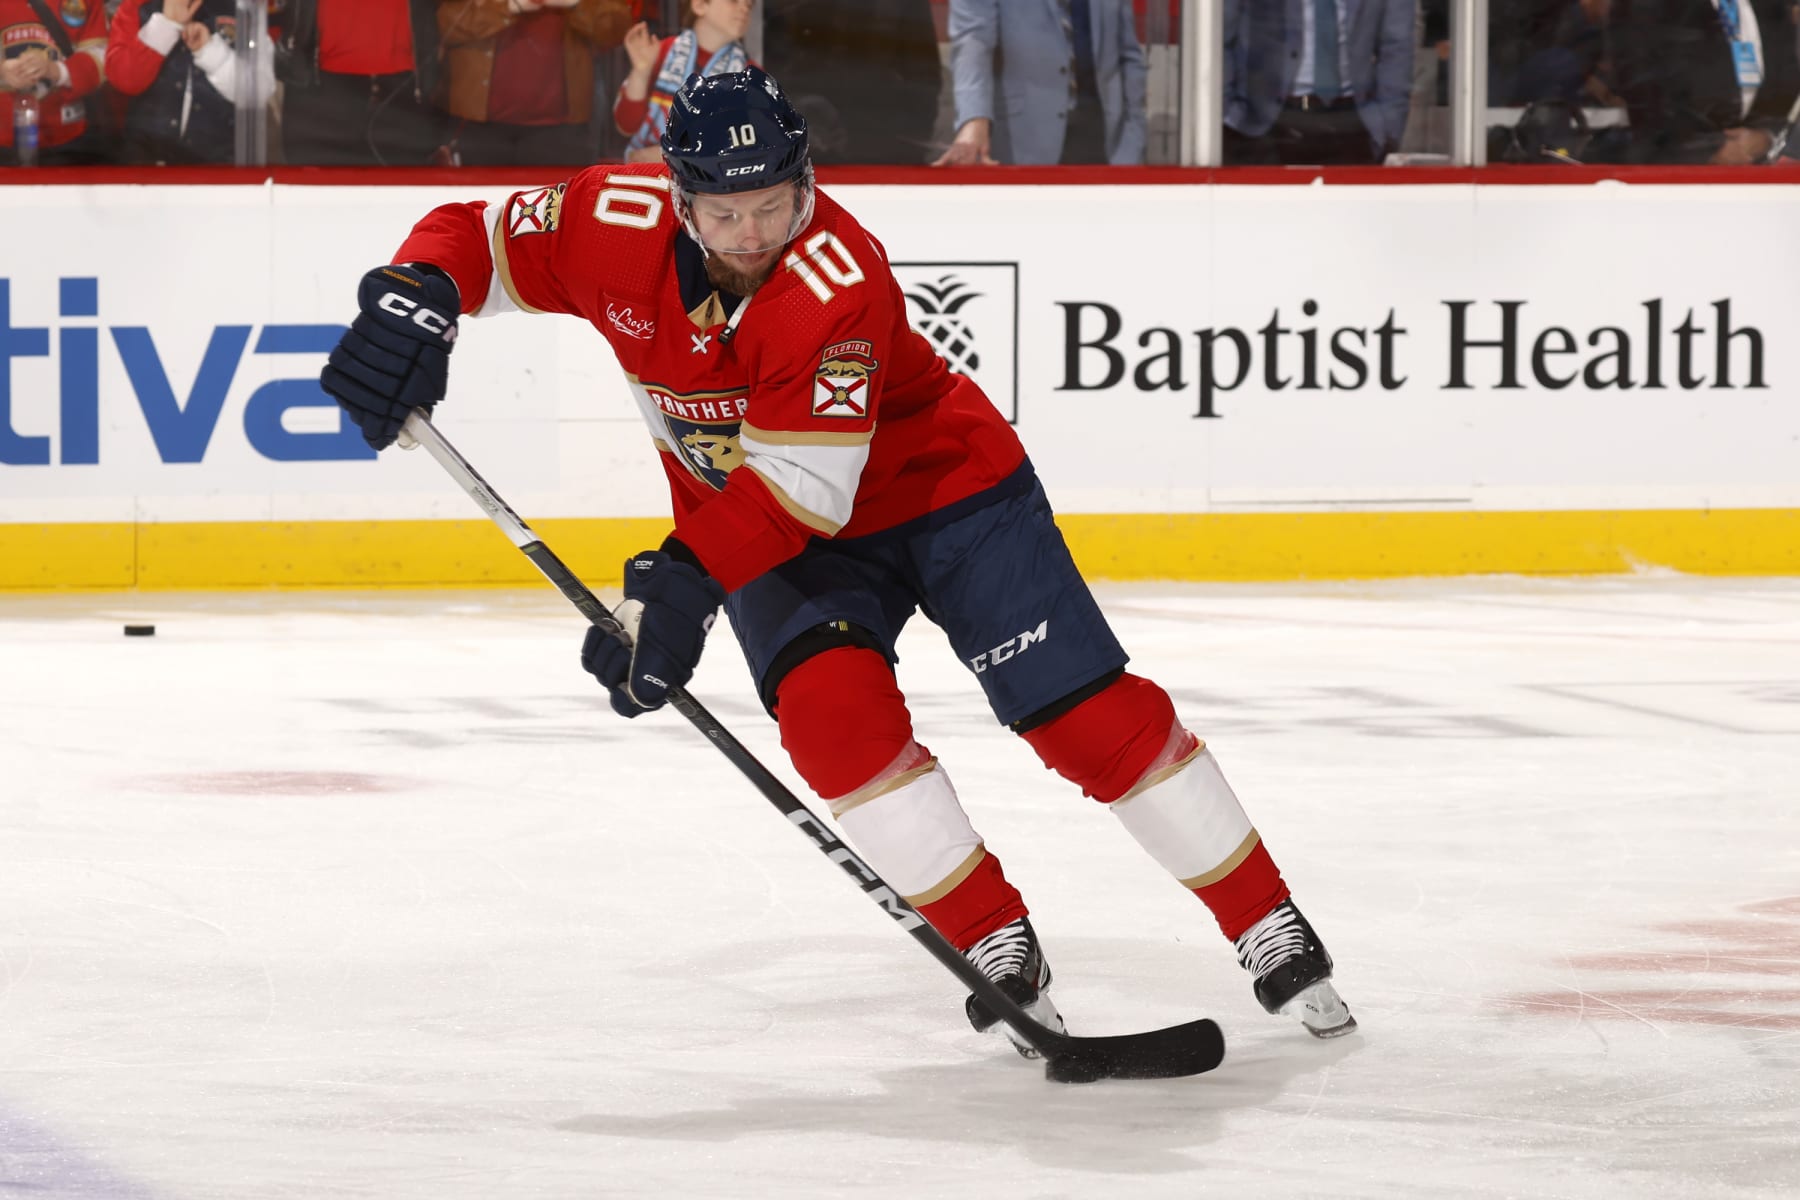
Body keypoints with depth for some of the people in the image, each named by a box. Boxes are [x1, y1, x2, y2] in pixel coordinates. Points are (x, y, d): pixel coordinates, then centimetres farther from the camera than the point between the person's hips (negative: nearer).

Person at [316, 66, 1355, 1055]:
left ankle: (1271, 931, 4)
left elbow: (802, 487, -34)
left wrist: (685, 583, -43)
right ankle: (999, 949, -12)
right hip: (762, 533, 4)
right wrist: (415, 298, -27)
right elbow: (476, 240, -5)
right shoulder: (619, 226, -19)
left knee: (1088, 712, -10)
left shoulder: (839, 281, -33)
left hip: (944, 487, -4)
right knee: (828, 704, -24)